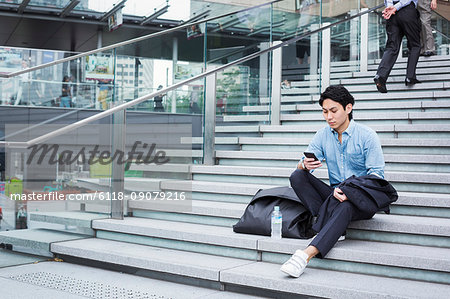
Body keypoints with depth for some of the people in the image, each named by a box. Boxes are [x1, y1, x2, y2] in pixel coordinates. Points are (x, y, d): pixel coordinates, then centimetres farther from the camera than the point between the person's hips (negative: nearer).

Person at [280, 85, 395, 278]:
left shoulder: (367, 136, -7)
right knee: (297, 176, -16)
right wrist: (306, 165, -27)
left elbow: (377, 175, -11)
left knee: (344, 206, -39)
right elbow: (301, 166, 1)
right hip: (335, 194, 5)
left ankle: (306, 254, -50)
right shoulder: (323, 135, 6)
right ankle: (330, 226, -25)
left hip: (362, 200, -5)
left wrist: (351, 192, -29)